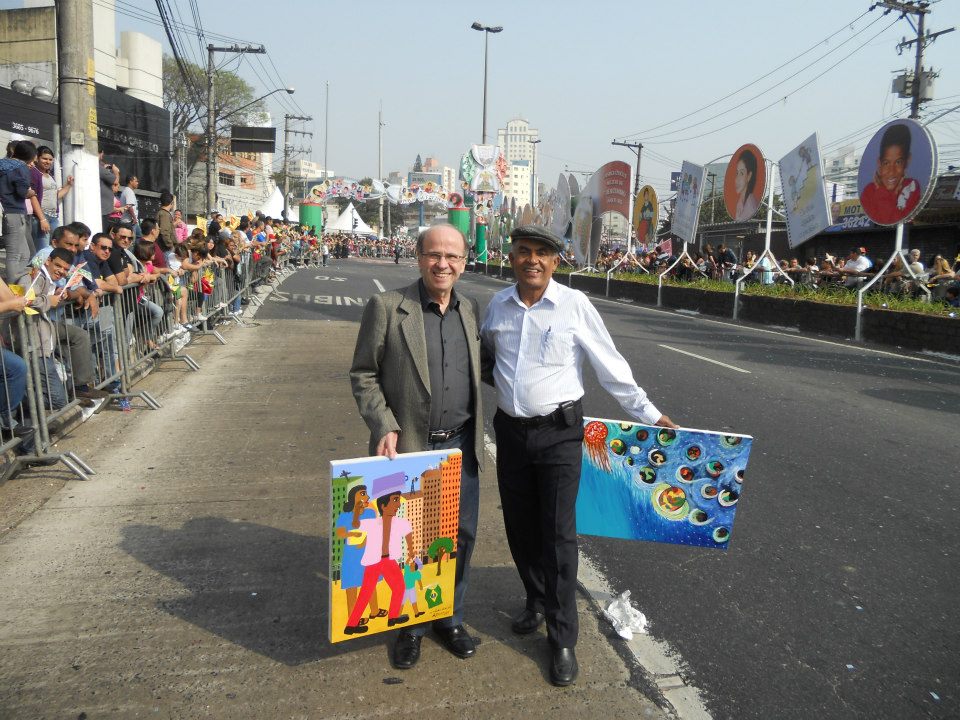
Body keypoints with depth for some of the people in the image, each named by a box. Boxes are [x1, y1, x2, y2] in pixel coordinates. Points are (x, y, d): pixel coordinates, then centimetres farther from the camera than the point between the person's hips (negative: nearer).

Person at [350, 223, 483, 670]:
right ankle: (409, 625, 33)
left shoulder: (471, 310, 6)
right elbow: (363, 374, -5)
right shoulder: (386, 307, -8)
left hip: (460, 447, 4)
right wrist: (384, 427, -15)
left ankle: (450, 618, 37)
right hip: (407, 446, -4)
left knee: (460, 535, 14)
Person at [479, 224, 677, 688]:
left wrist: (649, 414, -2)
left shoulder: (574, 305, -10)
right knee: (520, 527, 14)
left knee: (558, 534, -1)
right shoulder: (498, 304, 2)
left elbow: (611, 368, -4)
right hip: (510, 431, 4)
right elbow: (483, 356, 21)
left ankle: (562, 640, 13)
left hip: (559, 433, -4)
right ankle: (537, 601, 39)